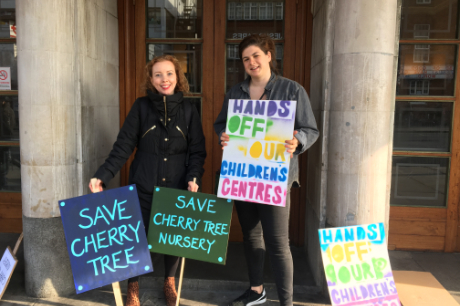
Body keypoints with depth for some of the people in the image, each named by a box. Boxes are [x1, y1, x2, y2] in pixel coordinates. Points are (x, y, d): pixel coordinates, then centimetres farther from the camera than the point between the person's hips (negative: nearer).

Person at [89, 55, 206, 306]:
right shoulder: (141, 106, 0)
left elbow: (197, 151, 2)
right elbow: (123, 146, -5)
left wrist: (194, 177, -14)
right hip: (143, 188, -1)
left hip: (177, 189, 1)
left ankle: (169, 283, 39)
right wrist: (102, 176, -15)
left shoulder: (188, 110, 2)